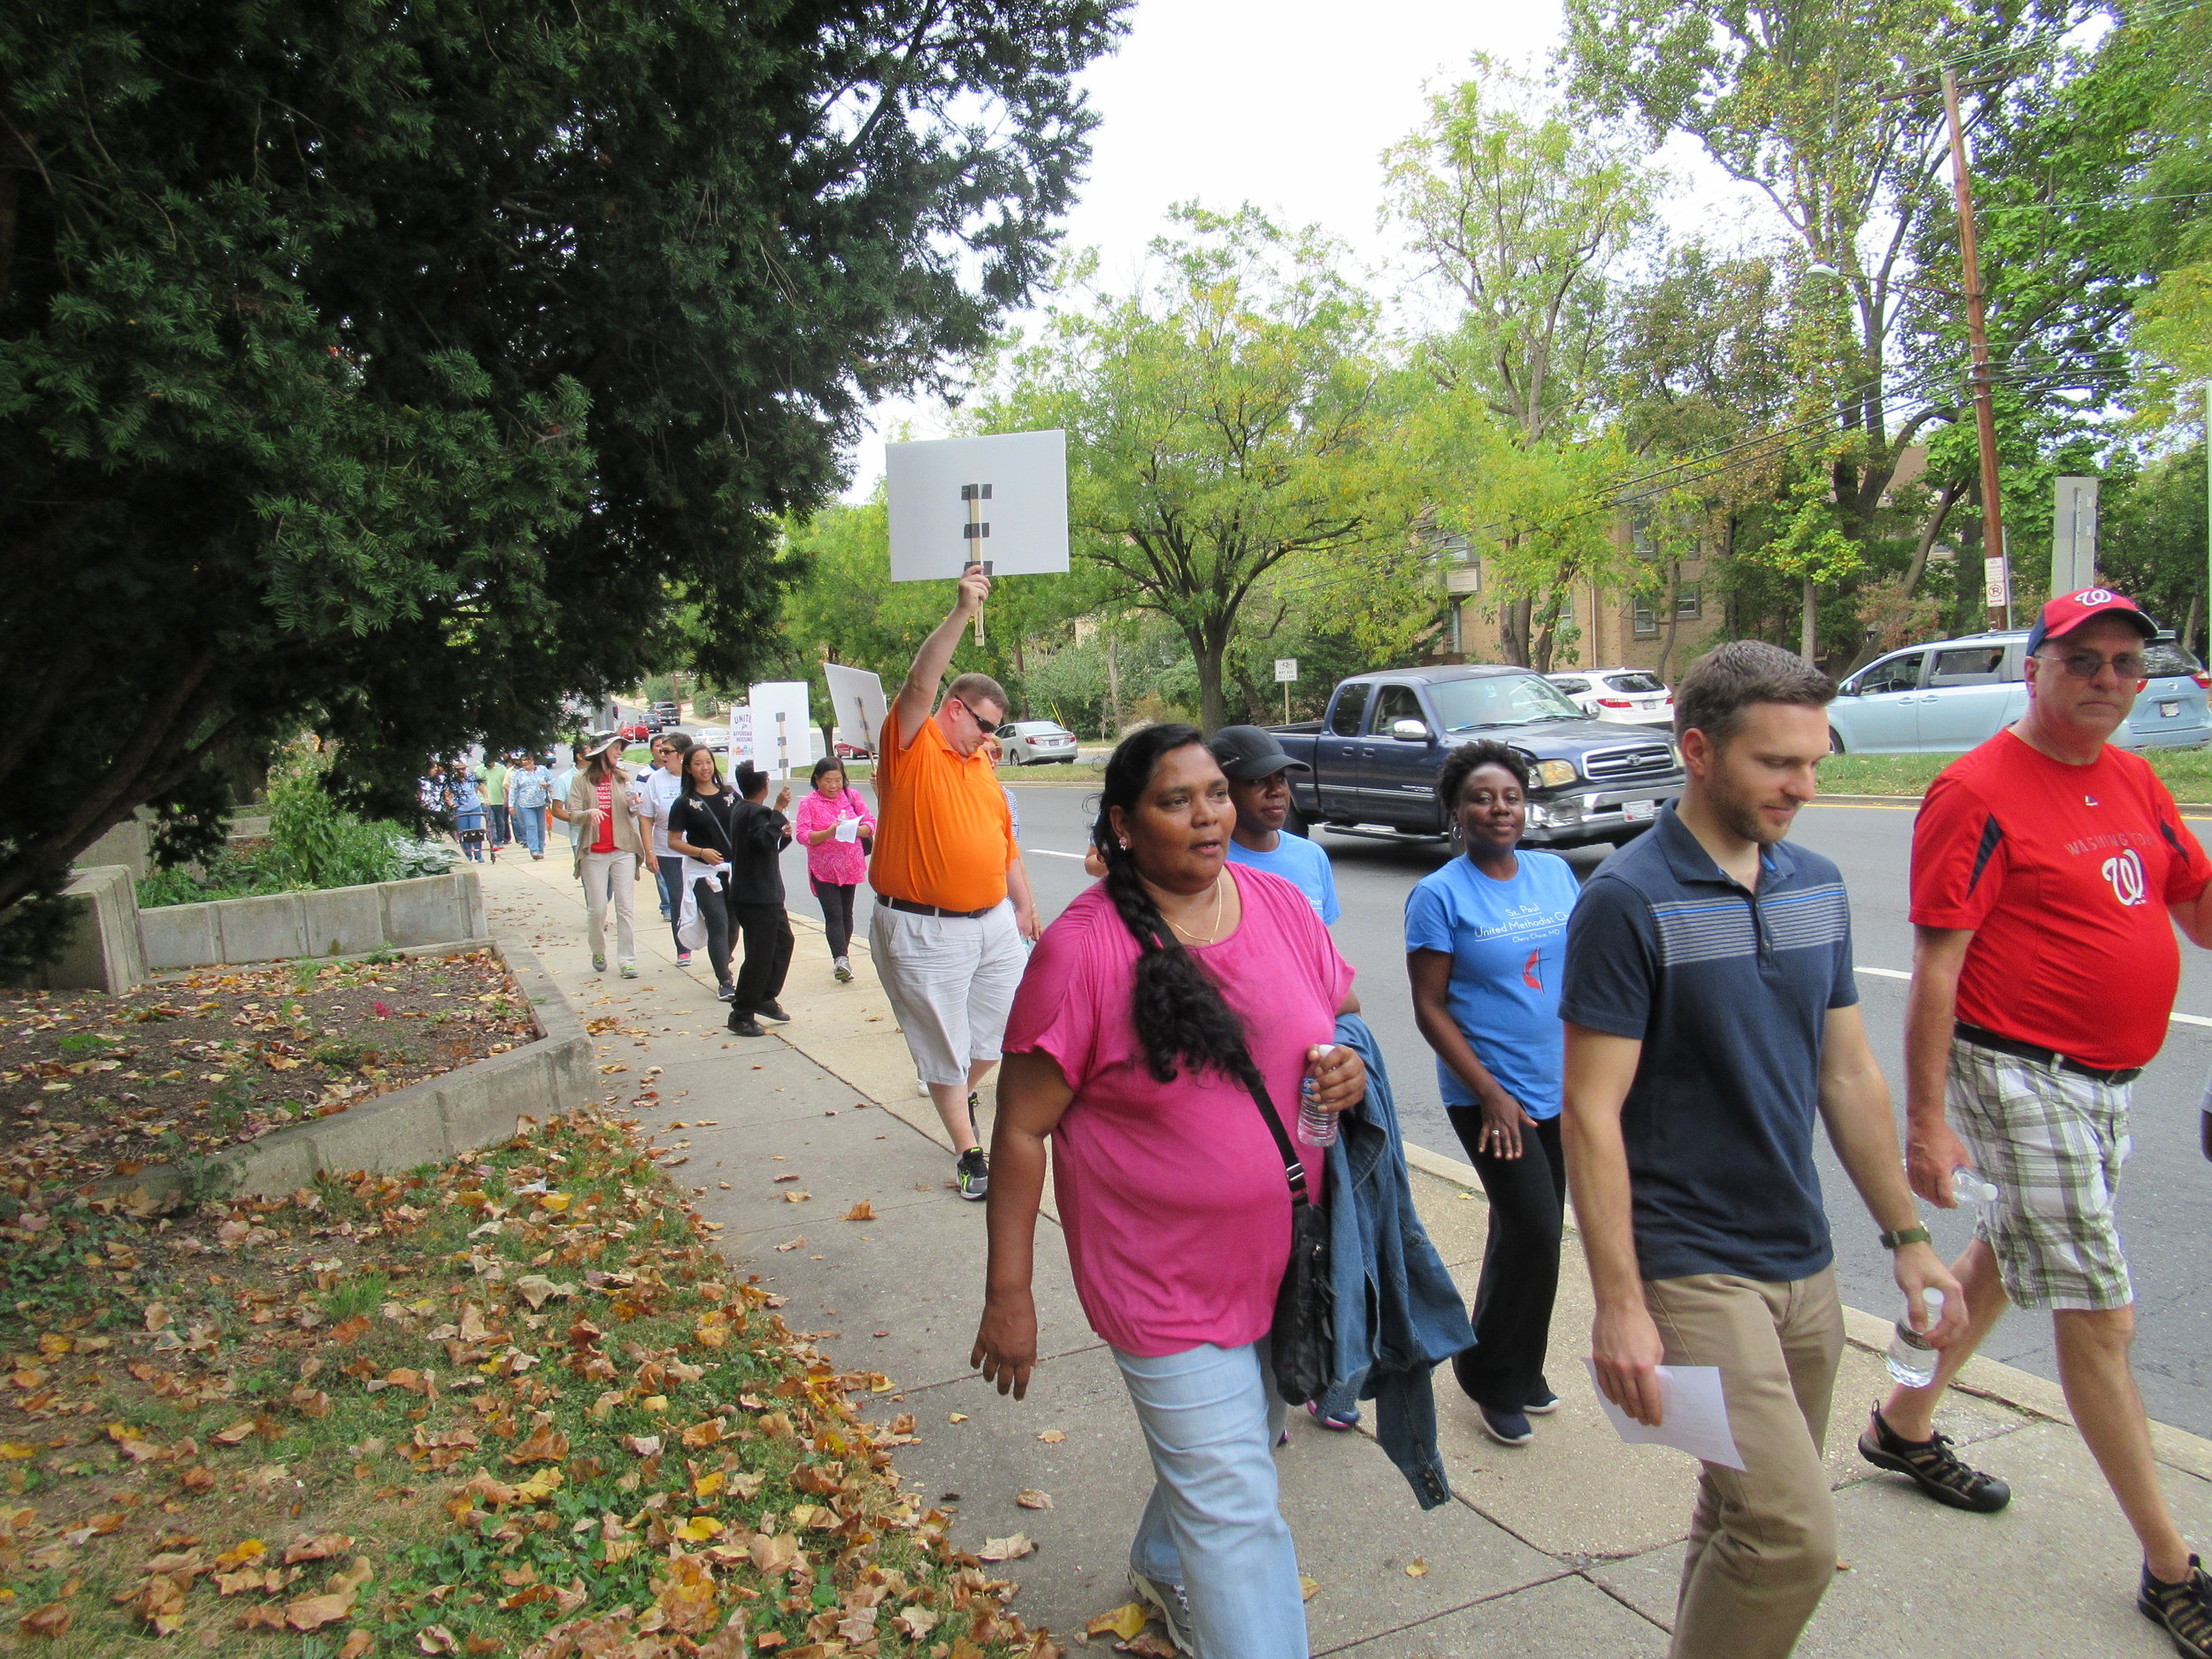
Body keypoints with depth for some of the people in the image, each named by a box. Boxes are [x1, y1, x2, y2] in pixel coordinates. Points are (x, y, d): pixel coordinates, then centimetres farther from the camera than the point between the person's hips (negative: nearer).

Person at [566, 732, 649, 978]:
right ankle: (598, 953, 27)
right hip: (594, 853, -1)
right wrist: (590, 813, -24)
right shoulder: (582, 780, 0)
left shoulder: (622, 776, 7)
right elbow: (573, 815, -4)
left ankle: (627, 961, 2)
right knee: (597, 909, 3)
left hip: (623, 850, 2)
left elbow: (634, 814, 9)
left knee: (626, 908, -1)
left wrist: (633, 806, -14)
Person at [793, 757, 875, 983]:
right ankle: (841, 959, -18)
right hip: (823, 869, -3)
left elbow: (870, 822, 3)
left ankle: (842, 957, 26)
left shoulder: (852, 796, 4)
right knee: (833, 915, -12)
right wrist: (828, 833, -26)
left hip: (850, 868, 3)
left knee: (846, 913, 13)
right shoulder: (809, 803, -4)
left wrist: (854, 831, -18)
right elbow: (802, 835, -11)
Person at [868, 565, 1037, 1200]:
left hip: (994, 921, 7)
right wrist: (961, 613, -34)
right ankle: (968, 1153, 18)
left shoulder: (981, 764, 12)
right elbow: (920, 684, -26)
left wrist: (1023, 900, 21)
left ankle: (960, 1096, 43)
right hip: (924, 930, -7)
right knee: (945, 1046, 6)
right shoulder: (912, 746, -9)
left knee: (1004, 1027, 17)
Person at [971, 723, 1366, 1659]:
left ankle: (1163, 1568, 57)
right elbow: (1022, 1127, -14)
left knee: (1246, 1437, 28)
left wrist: (1350, 1064, -12)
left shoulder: (1279, 904, -3)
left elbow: (1343, 1013, 12)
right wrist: (1008, 1292, -11)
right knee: (1235, 1509, 0)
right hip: (1165, 1280, -6)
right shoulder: (1082, 948, -19)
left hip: (1286, 1259, 7)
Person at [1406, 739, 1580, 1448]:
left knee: (1528, 1233, 15)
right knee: (1533, 1231, -8)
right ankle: (1491, 1378, 14)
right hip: (1491, 1096, -6)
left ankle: (1518, 1372, 33)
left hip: (1562, 1089, 6)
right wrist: (1488, 1092, -16)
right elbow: (1429, 1009, -11)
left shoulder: (1555, 872, 5)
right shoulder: (1439, 895, -11)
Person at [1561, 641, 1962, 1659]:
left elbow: (1848, 1076, 14)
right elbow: (1591, 1111, -17)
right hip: (1690, 1264, -7)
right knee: (1794, 1532, -11)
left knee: (1750, 1517, 17)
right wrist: (1619, 1305, -18)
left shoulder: (1817, 887, 7)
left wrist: (1907, 1235, 14)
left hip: (1804, 1263, 7)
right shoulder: (1627, 901, -15)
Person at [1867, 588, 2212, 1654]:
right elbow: (1936, 965, -18)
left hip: (2106, 1079, 9)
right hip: (2020, 1076, -8)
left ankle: (1904, 1424, 40)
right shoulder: (1979, 790, -15)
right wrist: (1926, 1118, -20)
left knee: (2007, 1255, 21)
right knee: (2100, 1316, -1)